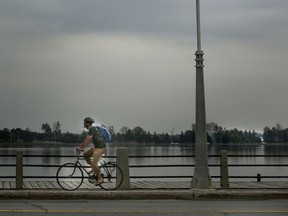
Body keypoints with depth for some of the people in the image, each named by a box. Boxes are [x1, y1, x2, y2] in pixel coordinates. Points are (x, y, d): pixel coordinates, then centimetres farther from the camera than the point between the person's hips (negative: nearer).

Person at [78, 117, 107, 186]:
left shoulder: (92, 129, -13)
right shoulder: (91, 129, 19)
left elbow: (88, 140, -20)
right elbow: (86, 139, 24)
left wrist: (82, 148, -18)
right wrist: (80, 147, 24)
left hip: (100, 148, -10)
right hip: (96, 147, 10)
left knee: (94, 163, -13)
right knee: (85, 155, 13)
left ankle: (100, 179, -6)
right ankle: (94, 169, 13)